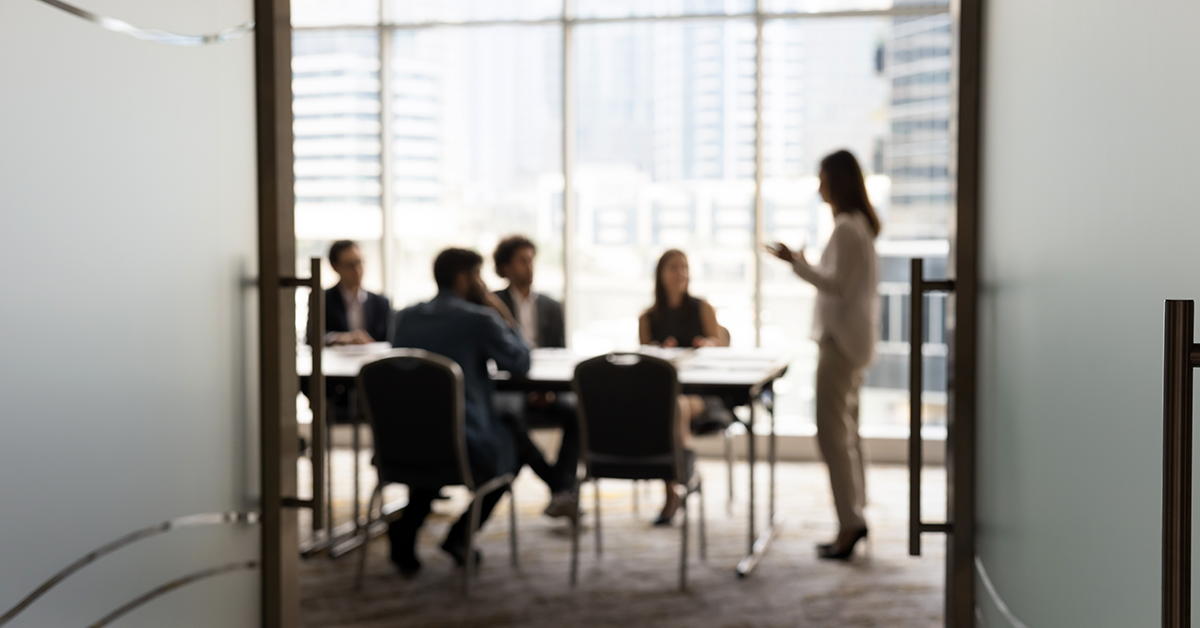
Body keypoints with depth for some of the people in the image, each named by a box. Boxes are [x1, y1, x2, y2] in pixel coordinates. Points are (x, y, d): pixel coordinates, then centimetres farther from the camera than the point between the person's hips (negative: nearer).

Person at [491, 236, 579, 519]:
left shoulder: (551, 307, 19)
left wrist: (550, 388, -9)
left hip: (545, 393, 3)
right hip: (507, 389, -3)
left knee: (577, 411, -29)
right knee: (509, 414, -37)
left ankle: (562, 492, -30)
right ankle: (561, 487, -30)